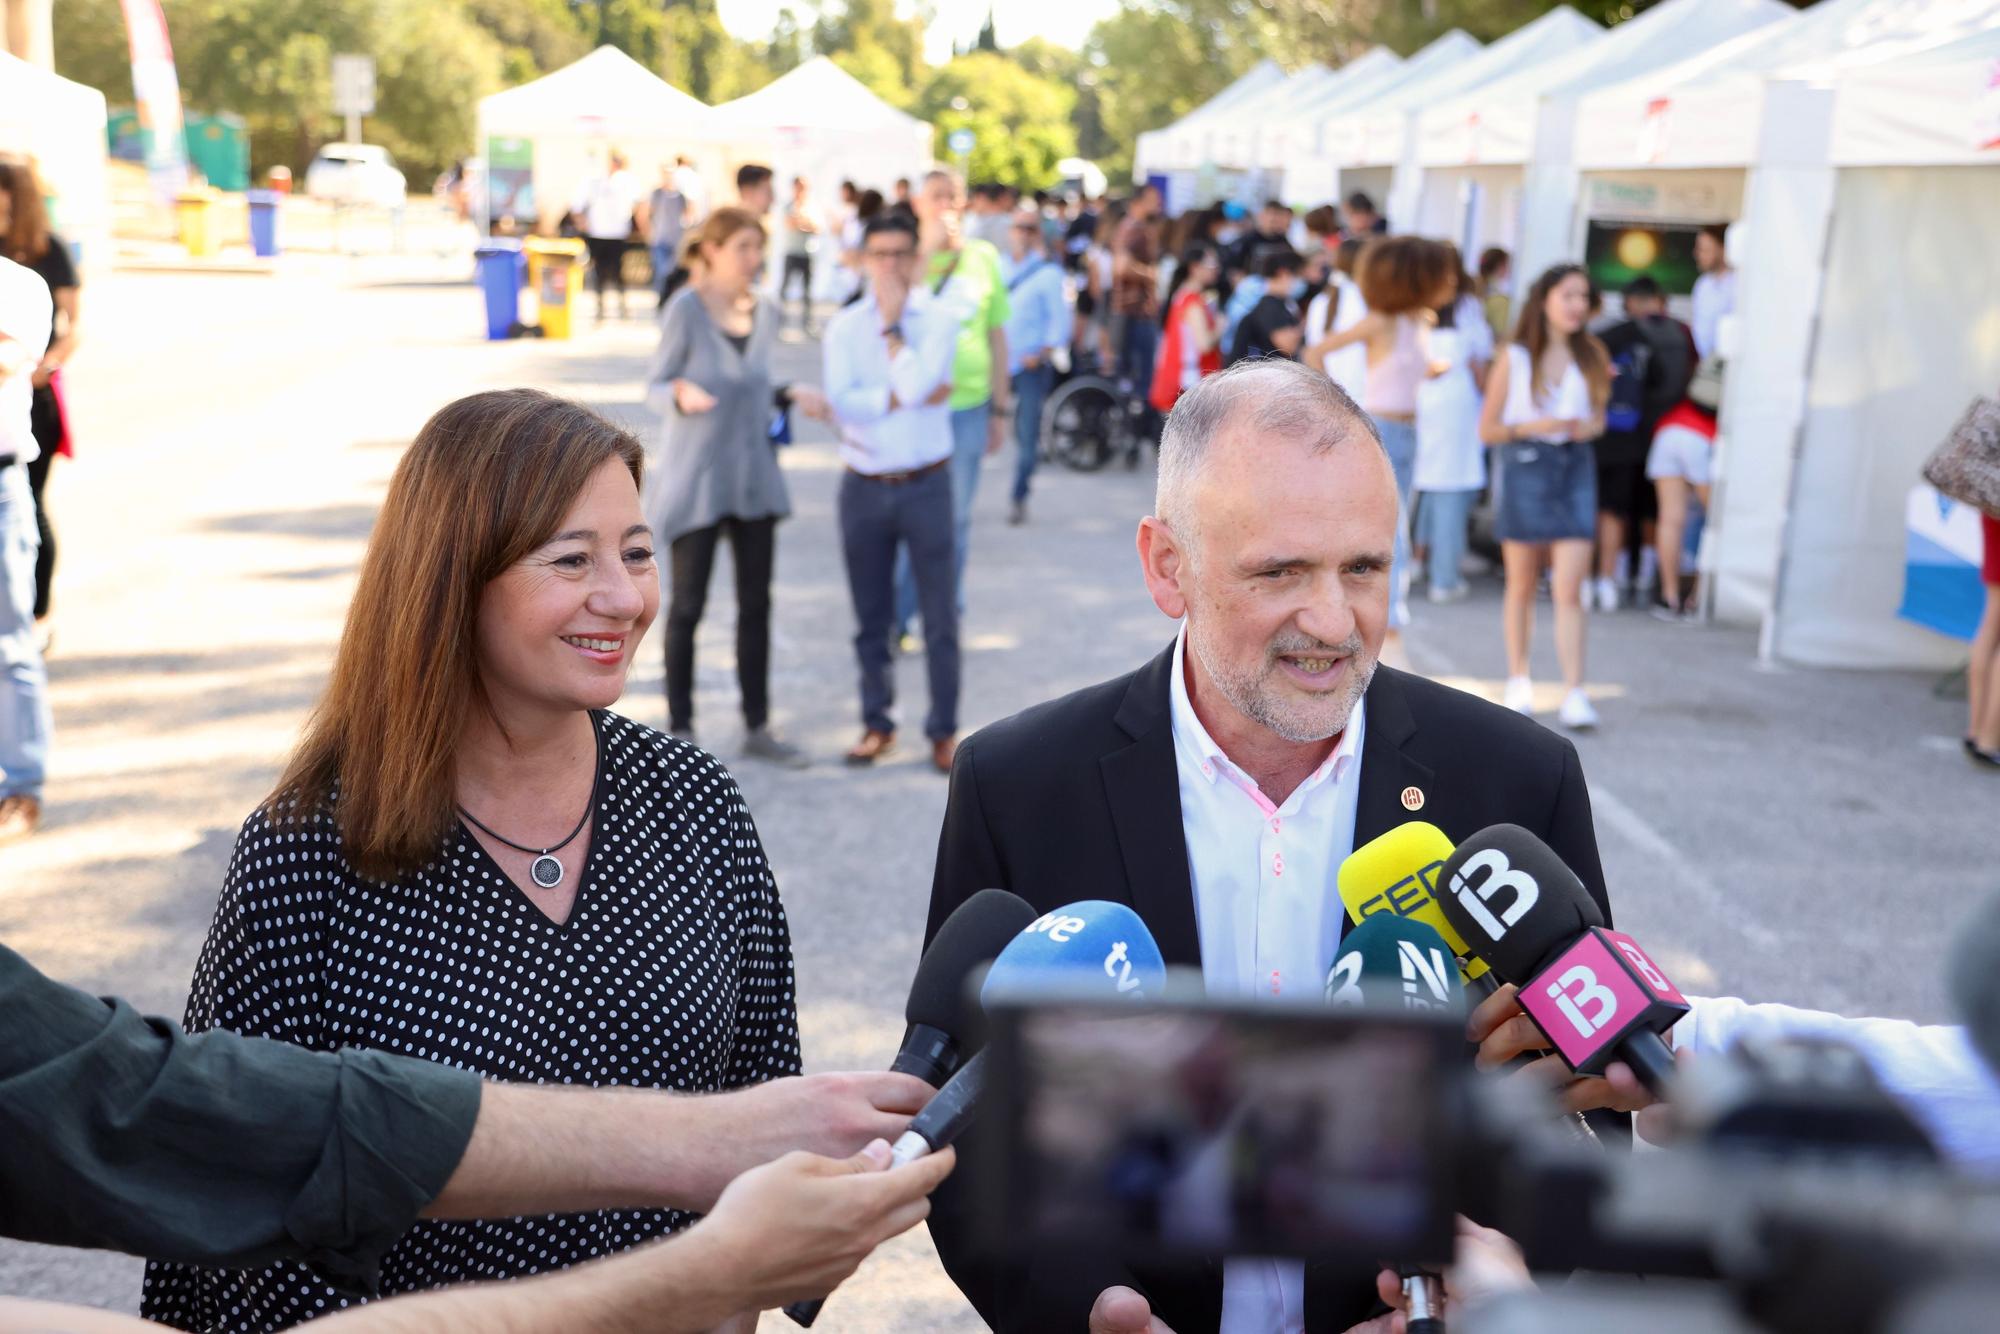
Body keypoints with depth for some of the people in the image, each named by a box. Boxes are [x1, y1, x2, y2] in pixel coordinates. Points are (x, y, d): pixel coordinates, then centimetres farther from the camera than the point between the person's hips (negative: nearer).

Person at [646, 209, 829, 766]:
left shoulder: (765, 312, 5)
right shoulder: (686, 309, -12)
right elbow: (655, 387, -9)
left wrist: (792, 395, -1)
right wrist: (682, 393, -30)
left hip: (754, 474, 6)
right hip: (696, 475, -5)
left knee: (756, 604, 9)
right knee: (687, 605, 3)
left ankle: (757, 727, 19)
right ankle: (680, 727, 15)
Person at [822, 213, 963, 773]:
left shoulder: (939, 318, -2)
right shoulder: (844, 326, 3)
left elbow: (917, 382, -19)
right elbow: (843, 402, -12)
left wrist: (892, 325, -9)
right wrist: (906, 397, -17)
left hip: (925, 485, -2)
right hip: (864, 488, 2)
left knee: (939, 616, 1)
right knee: (871, 618, 11)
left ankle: (944, 729, 11)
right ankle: (877, 723, 24)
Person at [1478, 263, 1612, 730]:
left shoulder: (1593, 357, 7)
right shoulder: (1514, 359, -2)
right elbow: (1486, 428, -1)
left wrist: (1591, 426, -4)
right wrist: (1533, 427, -16)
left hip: (1574, 469, 1)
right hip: (1524, 468, -1)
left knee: (1569, 588, -9)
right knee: (1522, 584, 9)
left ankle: (1574, 693, -11)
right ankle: (1518, 680, 24)